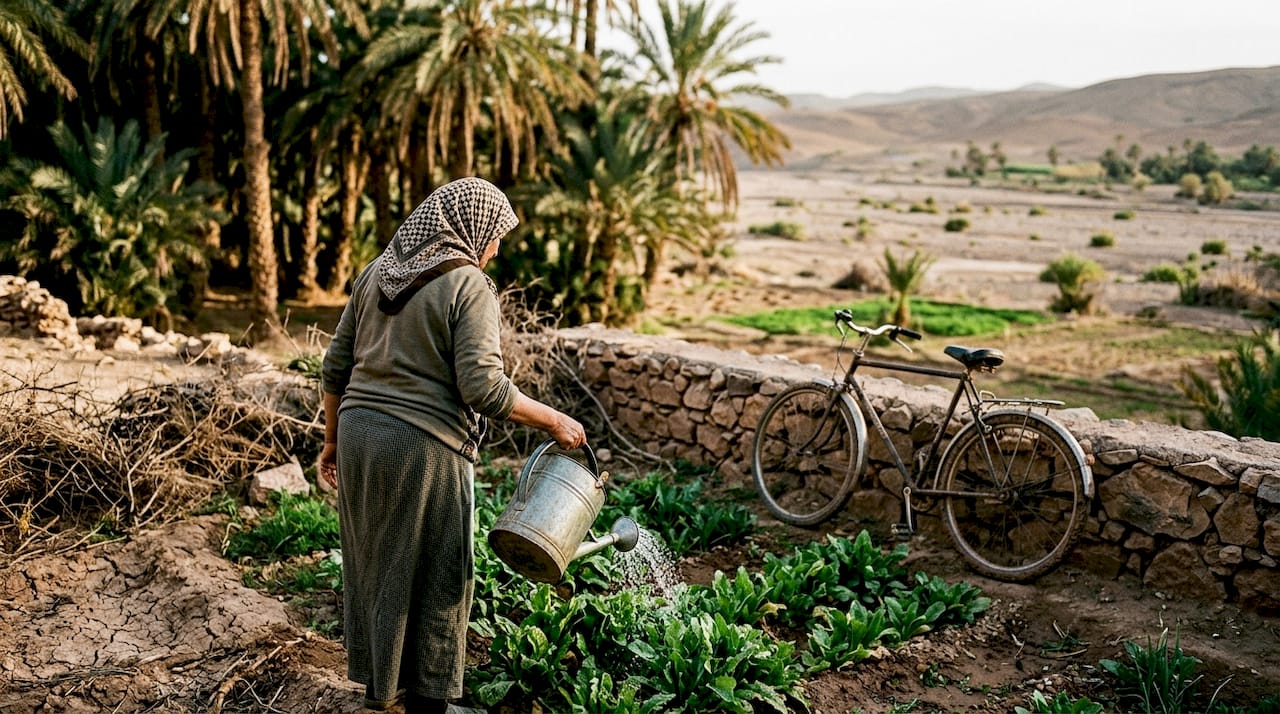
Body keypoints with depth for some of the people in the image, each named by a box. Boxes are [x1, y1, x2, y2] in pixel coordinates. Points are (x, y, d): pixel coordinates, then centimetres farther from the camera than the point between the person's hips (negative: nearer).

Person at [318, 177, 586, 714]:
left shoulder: (378, 272, 11)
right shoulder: (469, 286, -10)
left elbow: (336, 366, 12)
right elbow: (482, 387, -19)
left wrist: (333, 439, 21)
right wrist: (552, 420, -8)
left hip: (360, 432, 7)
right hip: (423, 447, -7)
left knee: (371, 562, 18)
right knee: (431, 575, 7)